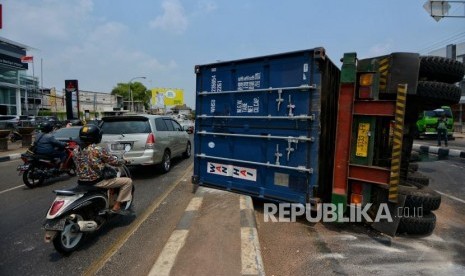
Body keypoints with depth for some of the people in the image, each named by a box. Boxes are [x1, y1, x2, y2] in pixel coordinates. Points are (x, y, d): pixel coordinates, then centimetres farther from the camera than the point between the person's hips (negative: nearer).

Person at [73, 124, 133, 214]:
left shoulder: (76, 151, 1)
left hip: (81, 183, 8)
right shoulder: (98, 150, -18)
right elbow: (114, 162, -10)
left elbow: (78, 167, 14)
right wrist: (123, 161, 12)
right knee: (128, 181, -2)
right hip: (96, 183, -7)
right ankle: (116, 207, -1)